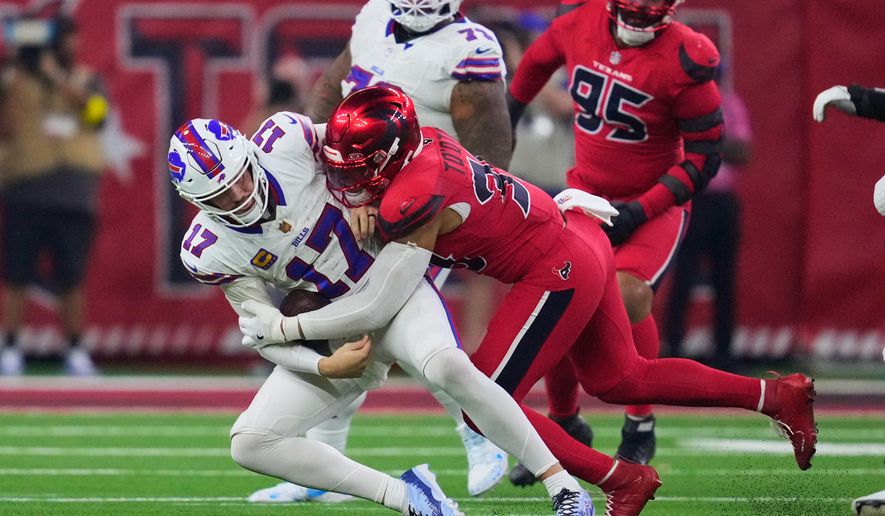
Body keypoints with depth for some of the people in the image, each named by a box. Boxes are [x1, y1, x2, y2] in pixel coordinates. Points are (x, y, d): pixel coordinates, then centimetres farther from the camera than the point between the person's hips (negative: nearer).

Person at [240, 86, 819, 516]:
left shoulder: (413, 202, -28)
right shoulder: (421, 141, -4)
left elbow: (376, 308, -24)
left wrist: (283, 328, -18)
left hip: (558, 275, -9)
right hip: (580, 239, 9)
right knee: (619, 380, 24)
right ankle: (778, 396, 32)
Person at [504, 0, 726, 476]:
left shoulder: (684, 60, -22)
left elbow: (704, 155, -15)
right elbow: (538, 61, 16)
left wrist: (640, 211, -21)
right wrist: (505, 119, 29)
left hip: (653, 202, -5)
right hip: (587, 195, 5)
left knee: (628, 294, -26)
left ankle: (640, 428, -7)